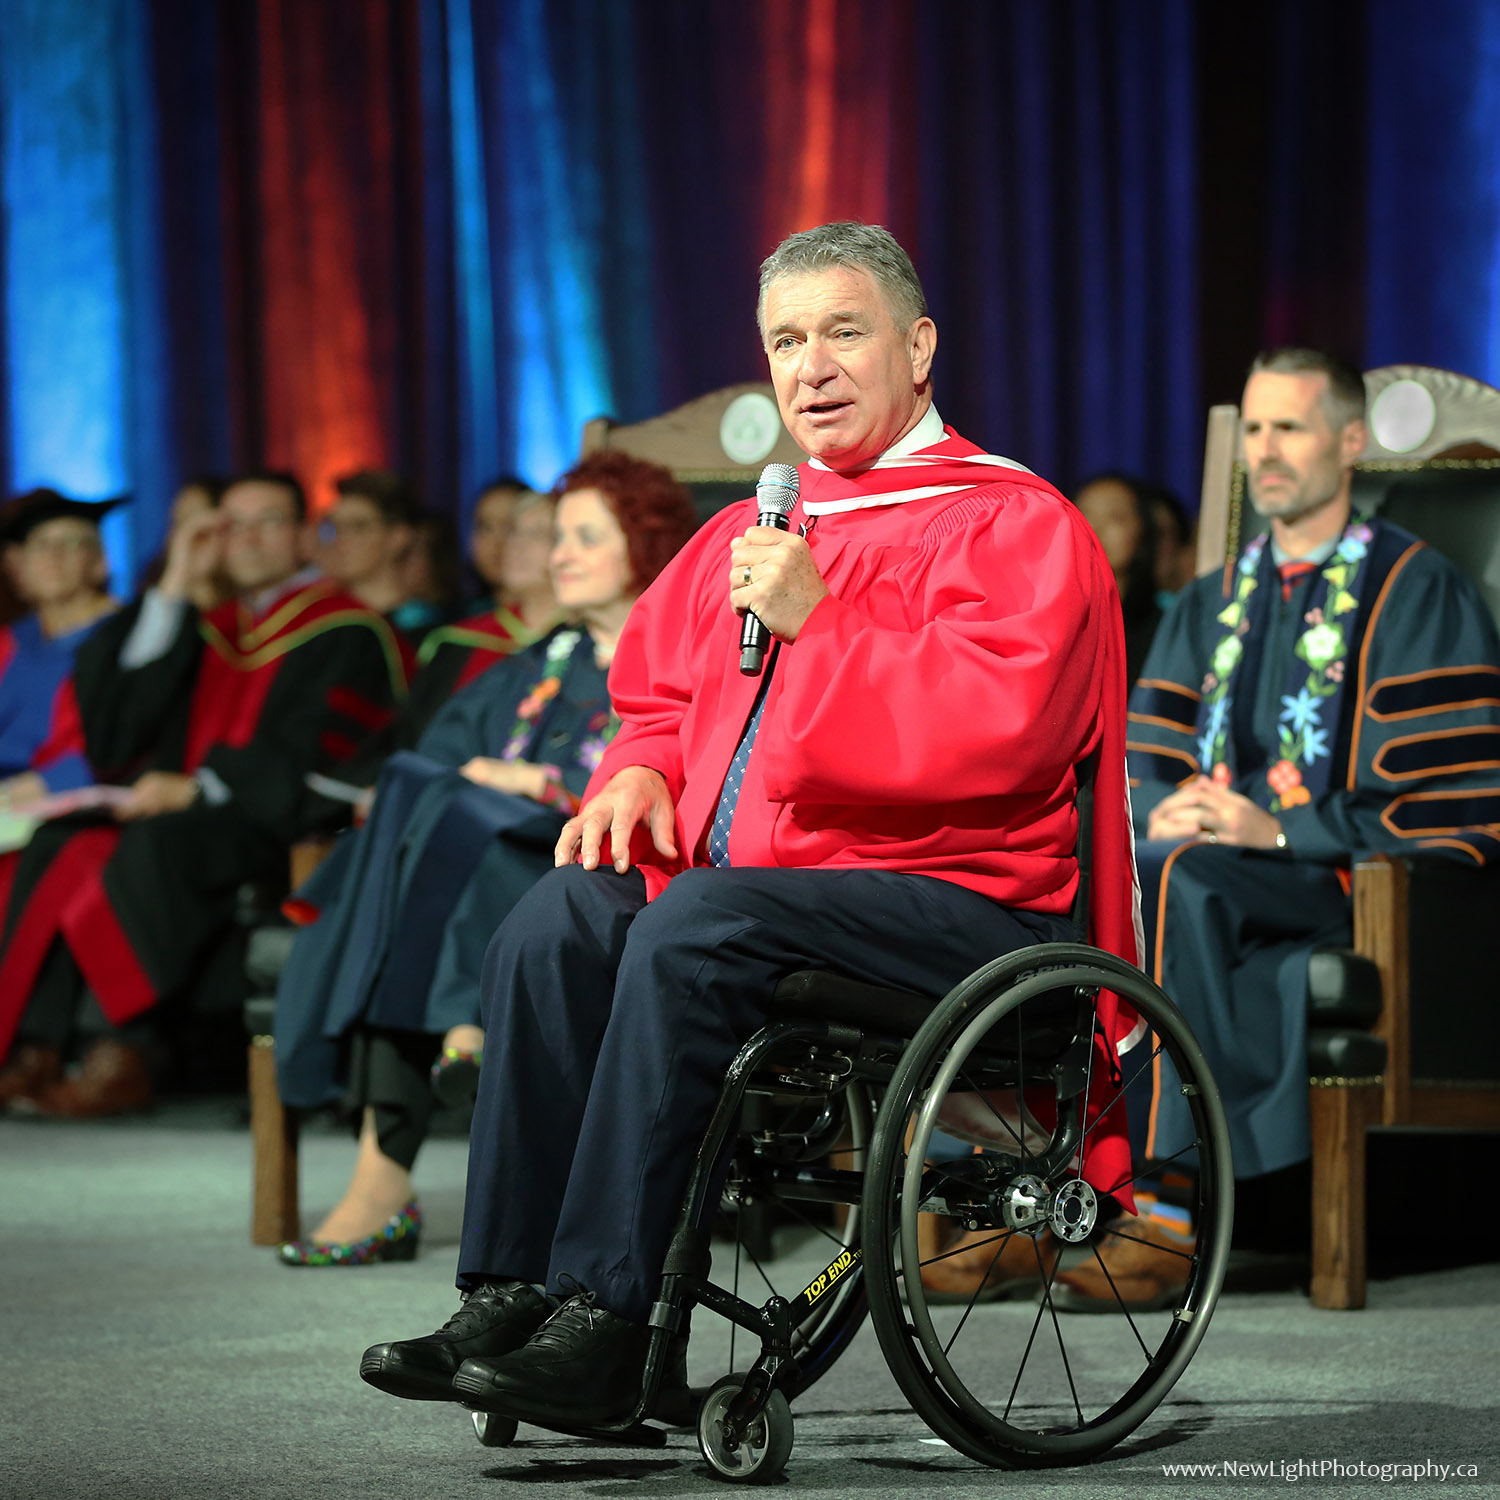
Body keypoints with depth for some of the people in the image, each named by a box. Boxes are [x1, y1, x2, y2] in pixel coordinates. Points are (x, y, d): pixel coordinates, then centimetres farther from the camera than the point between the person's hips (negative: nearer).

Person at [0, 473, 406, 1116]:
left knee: (157, 844, -35)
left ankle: (118, 1058, -36)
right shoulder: (213, 629, 22)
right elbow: (126, 727, 8)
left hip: (285, 828, -7)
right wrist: (174, 590, 8)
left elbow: (312, 758, -12)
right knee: (60, 842, -18)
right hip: (192, 813, 7)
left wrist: (196, 788, -21)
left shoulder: (345, 630, 1)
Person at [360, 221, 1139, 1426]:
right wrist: (643, 772, 8)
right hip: (752, 879, 7)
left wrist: (818, 624, -18)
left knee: (694, 927, -32)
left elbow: (997, 724, -17)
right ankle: (508, 1299, -24)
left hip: (953, 902, -7)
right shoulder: (748, 533, 21)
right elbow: (659, 698, 31)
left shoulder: (1015, 525, -1)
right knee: (559, 920, -20)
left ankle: (605, 1323, -33)